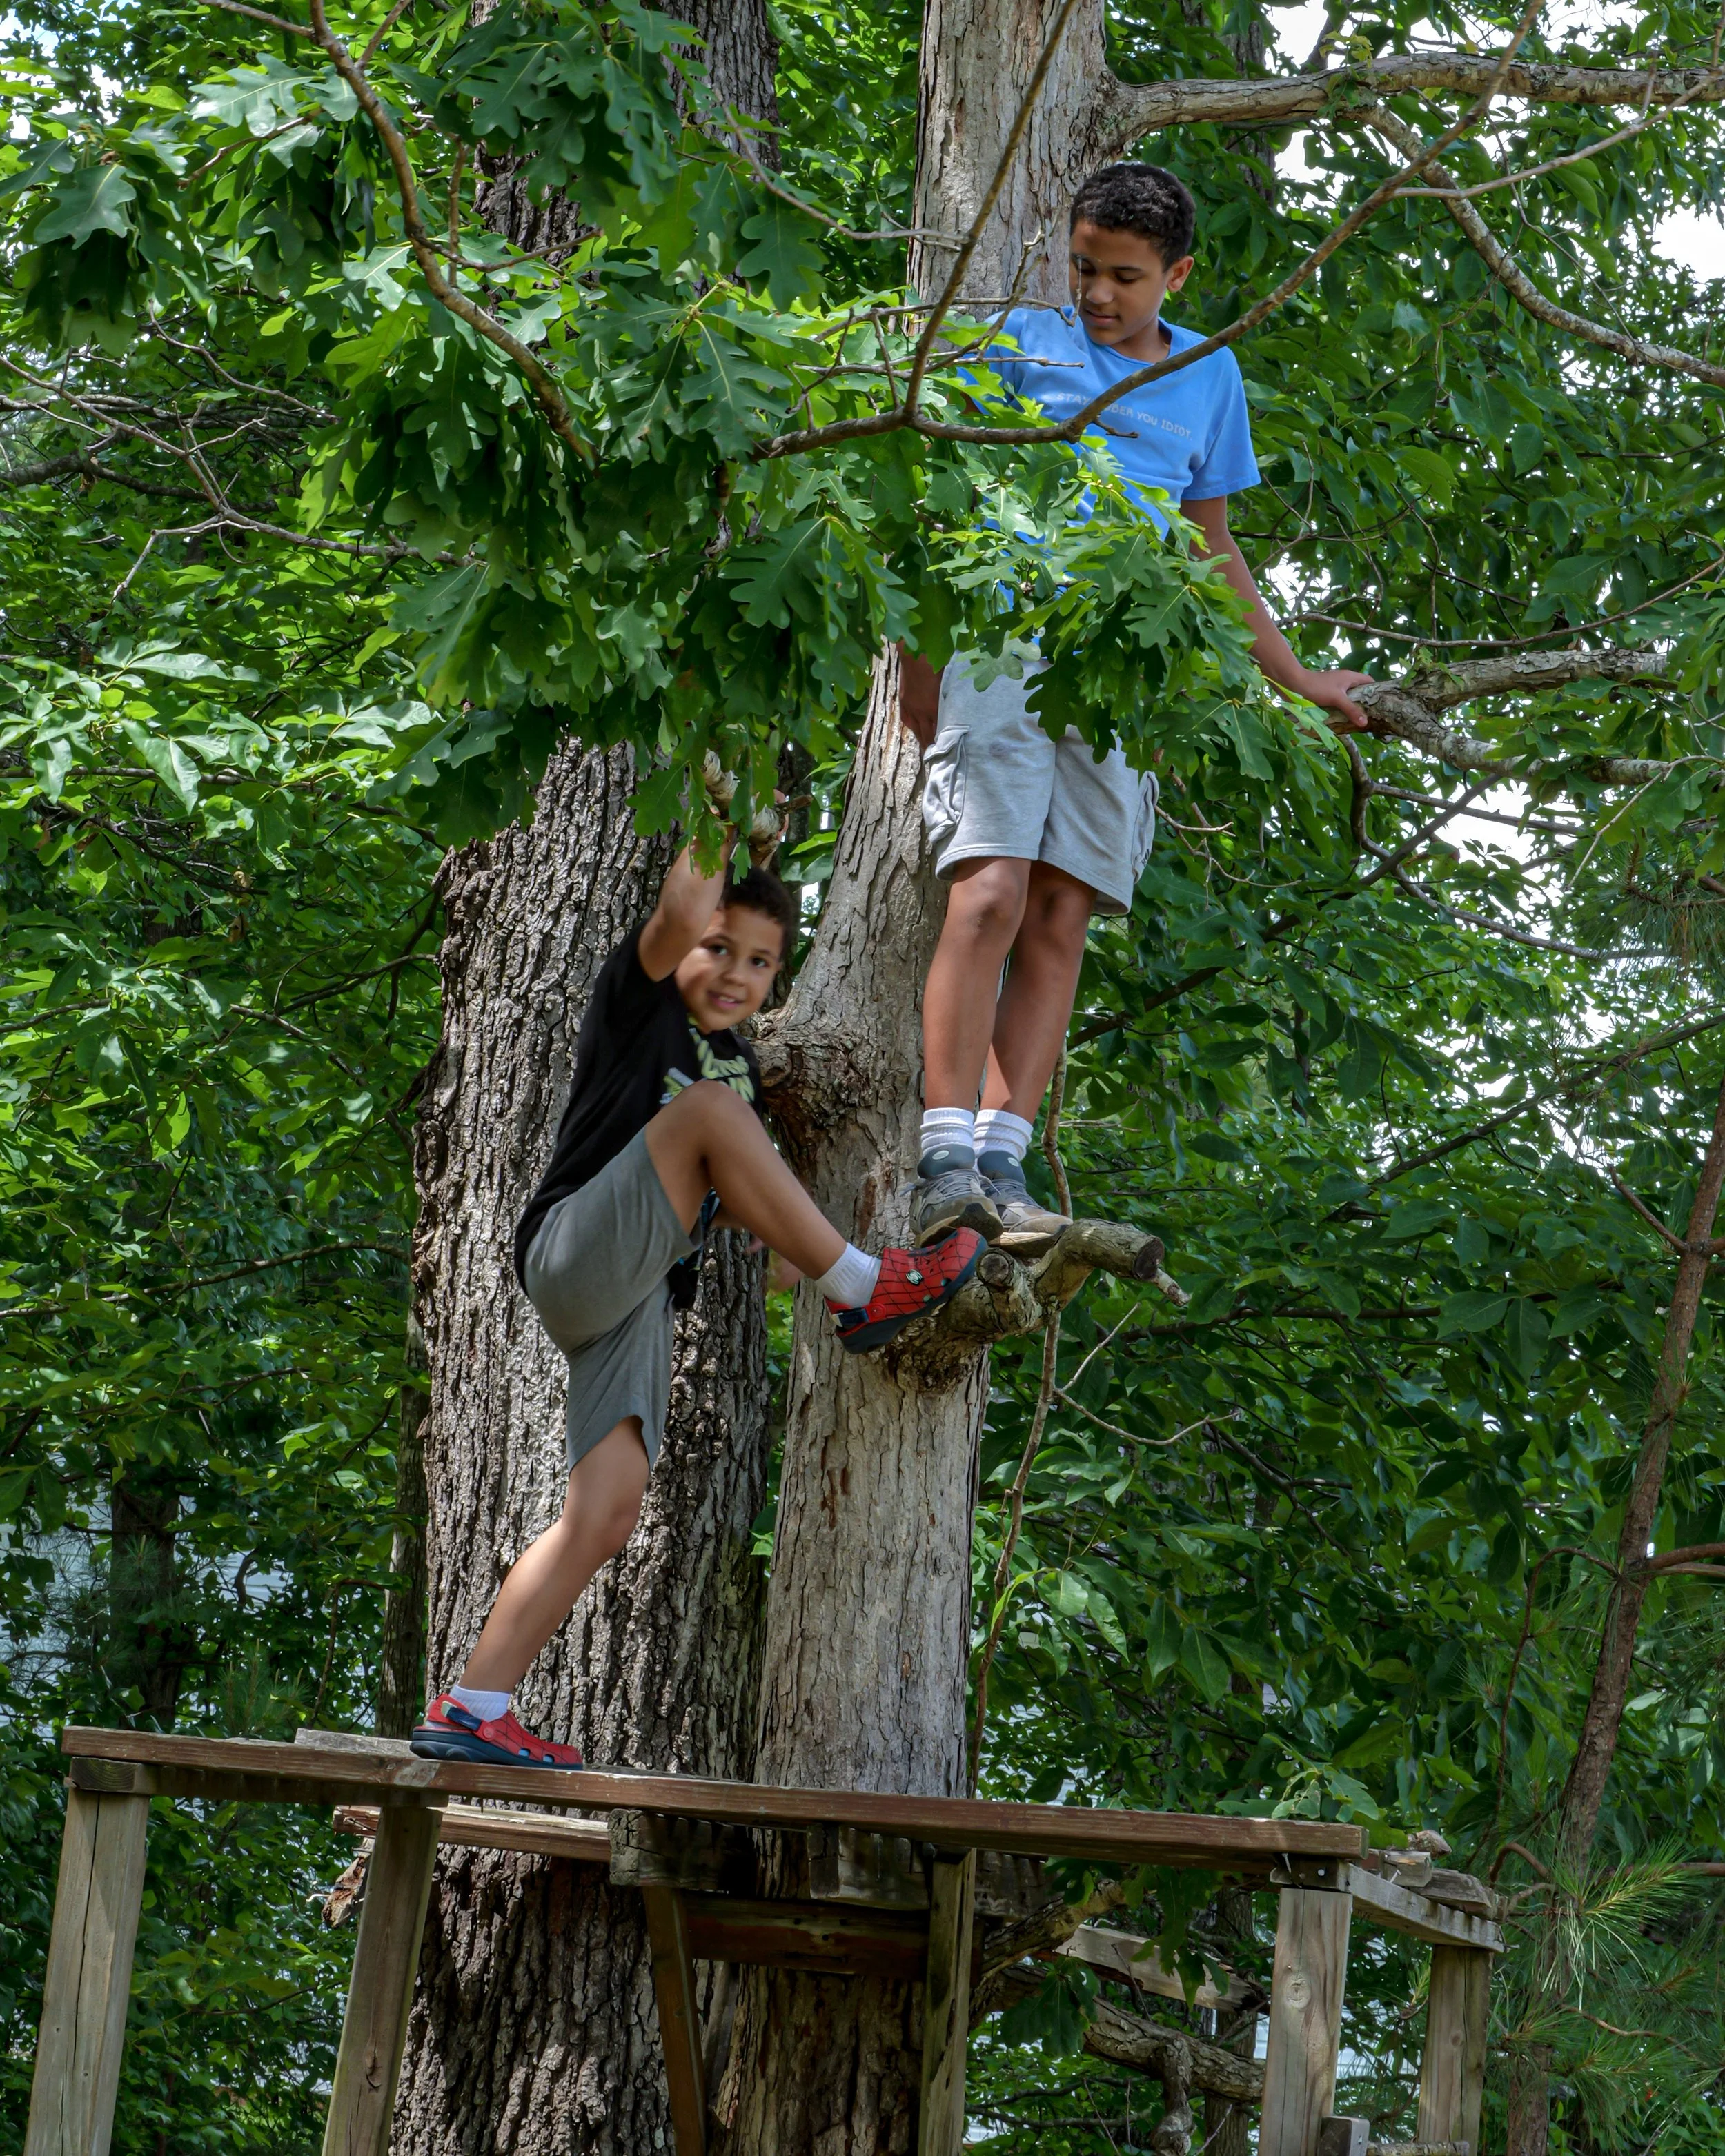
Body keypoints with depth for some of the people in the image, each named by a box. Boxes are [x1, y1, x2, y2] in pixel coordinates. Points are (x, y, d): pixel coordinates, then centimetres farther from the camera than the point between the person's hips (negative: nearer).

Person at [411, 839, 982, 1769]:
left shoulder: (738, 1062, 22)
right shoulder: (638, 1007, 1)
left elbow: (733, 1201, 30)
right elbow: (679, 916, -19)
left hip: (639, 1307, 7)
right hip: (574, 1262, -7)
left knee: (605, 1515, -7)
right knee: (708, 1108, -25)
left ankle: (470, 1711, -5)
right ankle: (863, 1291, -23)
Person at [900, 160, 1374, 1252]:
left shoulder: (1211, 378, 19)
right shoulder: (1017, 343, 10)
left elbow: (1215, 553, 28)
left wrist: (1302, 681, 28)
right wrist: (918, 654, 1)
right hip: (1001, 642, -3)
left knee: (1062, 919, -5)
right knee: (989, 893, -17)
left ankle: (1004, 1159, -7)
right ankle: (946, 1156, -19)